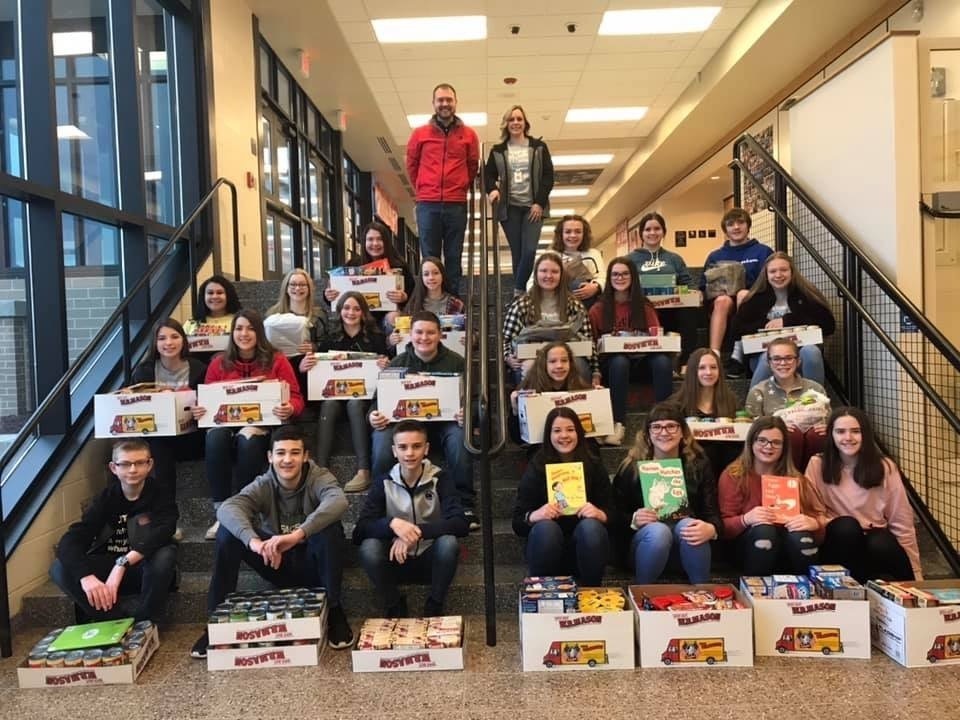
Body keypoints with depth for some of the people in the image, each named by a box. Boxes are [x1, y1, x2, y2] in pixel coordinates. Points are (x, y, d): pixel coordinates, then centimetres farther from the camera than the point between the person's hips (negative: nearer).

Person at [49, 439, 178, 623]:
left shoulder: (160, 494, -10)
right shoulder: (106, 497, -5)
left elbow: (162, 533, -29)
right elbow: (70, 540, -19)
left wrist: (123, 563, -43)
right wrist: (86, 576, -39)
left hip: (147, 572, -3)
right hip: (109, 570, 3)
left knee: (165, 555, -35)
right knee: (60, 568, -21)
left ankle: (143, 622, -16)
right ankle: (128, 617, -22)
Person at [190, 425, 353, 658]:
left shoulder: (318, 478, -16)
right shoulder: (263, 485, -11)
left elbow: (338, 501, -40)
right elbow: (227, 508, -32)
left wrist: (297, 535, -53)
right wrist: (254, 541, -52)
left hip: (311, 564, -2)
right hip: (276, 564, 2)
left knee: (330, 528, -34)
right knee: (228, 531, -20)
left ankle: (333, 610, -15)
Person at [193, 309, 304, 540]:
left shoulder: (276, 360, 5)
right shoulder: (219, 363, 13)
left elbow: (295, 398, 2)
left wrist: (289, 409, -22)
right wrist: (199, 410, -11)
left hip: (264, 424, -2)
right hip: (225, 422, 2)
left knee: (248, 440, -37)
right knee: (214, 439, -34)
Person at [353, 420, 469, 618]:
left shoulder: (440, 479, -9)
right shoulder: (384, 483, -6)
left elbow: (460, 524, -22)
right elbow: (361, 529, -15)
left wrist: (417, 531, -33)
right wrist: (392, 523, -35)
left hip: (430, 558, -1)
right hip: (397, 558, 1)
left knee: (448, 542, -32)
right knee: (368, 547, -29)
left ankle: (434, 607, -8)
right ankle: (395, 607, -4)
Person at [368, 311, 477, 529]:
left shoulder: (455, 362, 4)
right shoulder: (397, 364, 7)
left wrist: (467, 414, -24)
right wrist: (373, 417, -19)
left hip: (444, 421, 0)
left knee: (459, 436, -35)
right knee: (381, 438, -31)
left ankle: (464, 506, -20)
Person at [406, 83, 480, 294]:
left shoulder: (468, 135, 7)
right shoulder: (420, 134, 6)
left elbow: (473, 166, 15)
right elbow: (411, 165, 15)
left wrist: (461, 188, 12)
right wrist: (422, 190, 13)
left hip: (457, 204, 0)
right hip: (427, 204, 0)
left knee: (453, 257, 5)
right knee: (430, 258, 2)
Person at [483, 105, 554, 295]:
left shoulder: (539, 147, 8)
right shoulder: (498, 151, 11)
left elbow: (548, 176, 3)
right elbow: (488, 174, 10)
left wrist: (540, 203, -8)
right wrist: (492, 189, -13)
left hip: (533, 207, -1)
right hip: (509, 208, 1)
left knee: (529, 251, -15)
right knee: (517, 254, 0)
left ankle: (518, 291, -4)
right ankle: (521, 293, 5)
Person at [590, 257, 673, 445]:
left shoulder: (644, 306, 11)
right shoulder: (598, 309, 6)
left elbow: (656, 336, 6)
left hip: (641, 358, 2)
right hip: (611, 360, -1)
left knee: (662, 361, -32)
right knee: (620, 361, -38)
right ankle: (618, 425, -39)